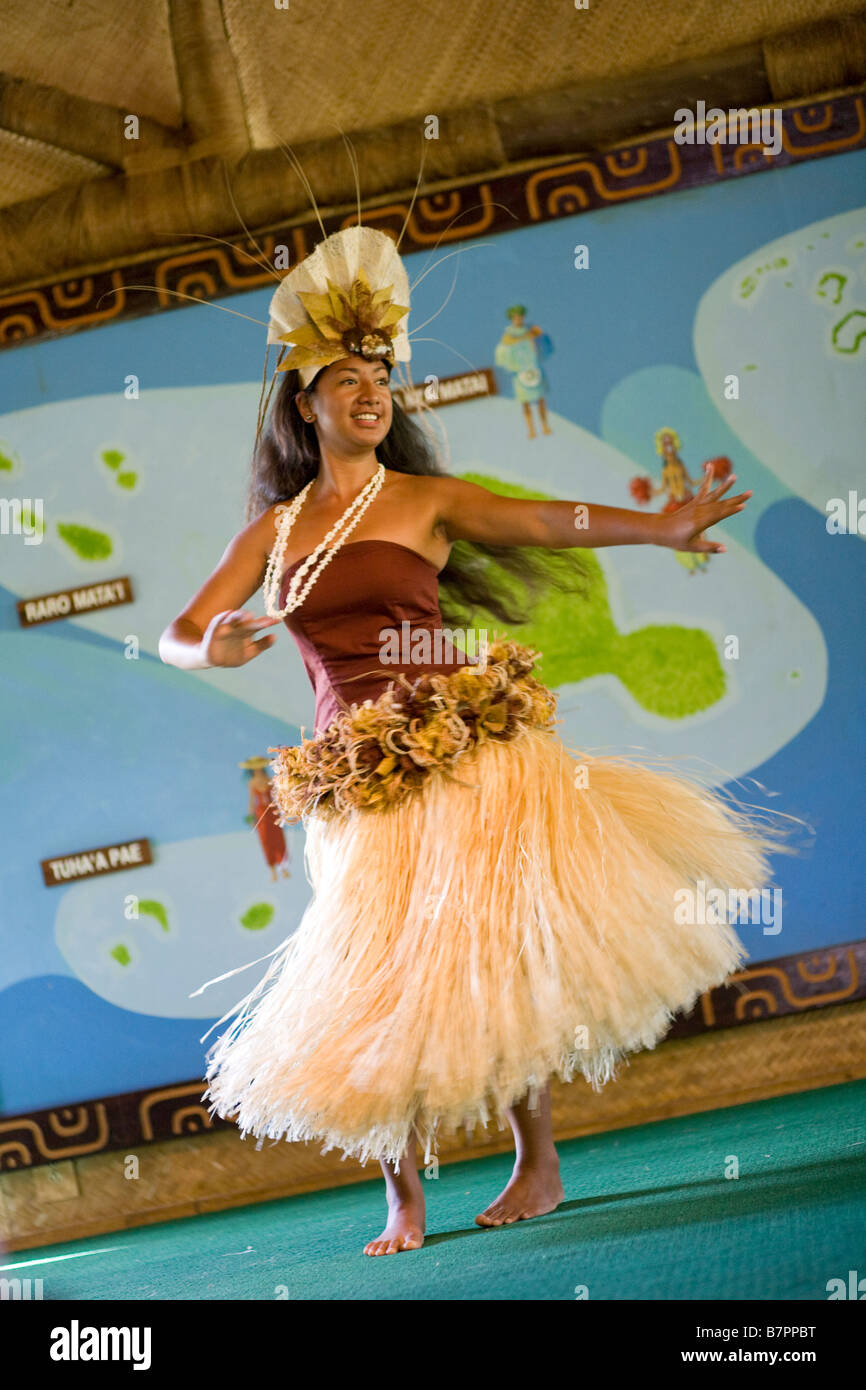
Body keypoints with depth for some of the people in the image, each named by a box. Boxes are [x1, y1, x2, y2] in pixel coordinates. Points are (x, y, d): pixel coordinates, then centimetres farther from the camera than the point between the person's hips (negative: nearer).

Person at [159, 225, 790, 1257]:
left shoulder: (427, 500, 5)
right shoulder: (275, 529, 12)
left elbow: (541, 521, -10)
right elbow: (178, 635, 10)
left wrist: (661, 528, -25)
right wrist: (211, 649, -15)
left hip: (460, 755, -3)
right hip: (358, 776, 3)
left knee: (484, 952, -6)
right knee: (377, 975, 1)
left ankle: (538, 1162, 8)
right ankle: (404, 1203, 9)